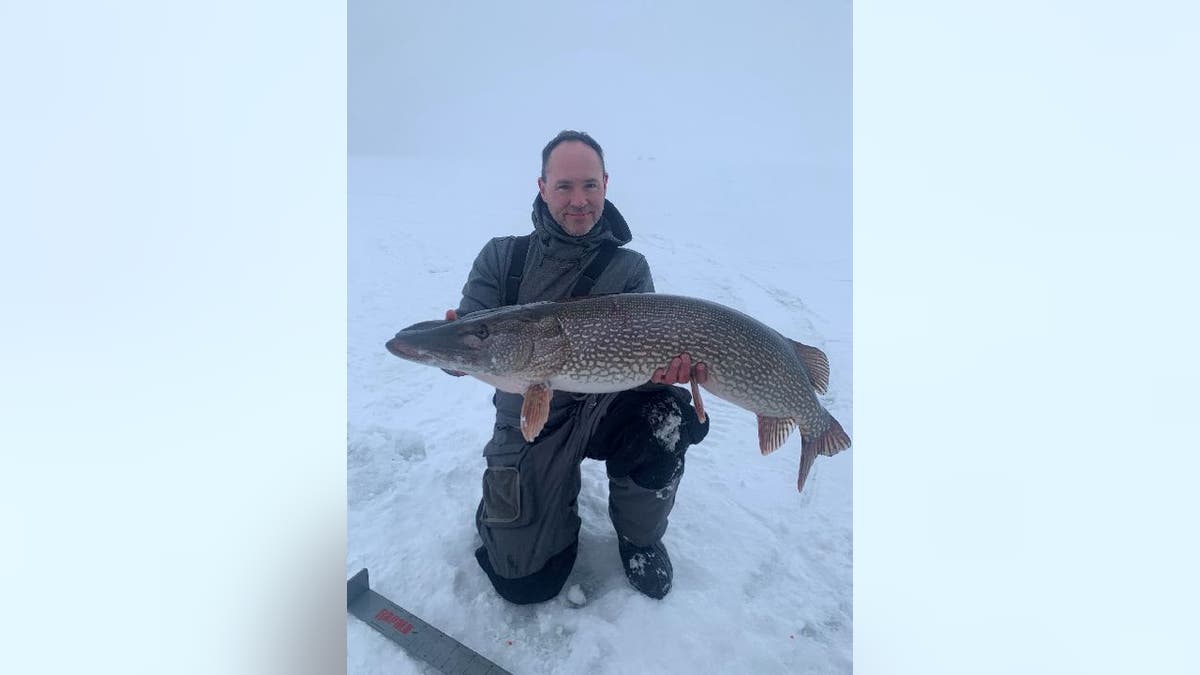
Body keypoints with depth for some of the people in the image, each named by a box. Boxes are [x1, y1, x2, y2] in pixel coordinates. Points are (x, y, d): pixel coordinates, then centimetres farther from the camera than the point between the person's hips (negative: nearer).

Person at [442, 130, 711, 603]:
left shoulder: (629, 270, -3)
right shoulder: (501, 258, -4)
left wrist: (664, 365, -38)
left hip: (605, 409, 0)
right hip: (527, 426, 0)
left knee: (669, 413, -33)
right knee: (525, 584, -4)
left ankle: (640, 537, -2)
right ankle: (558, 491, 29)